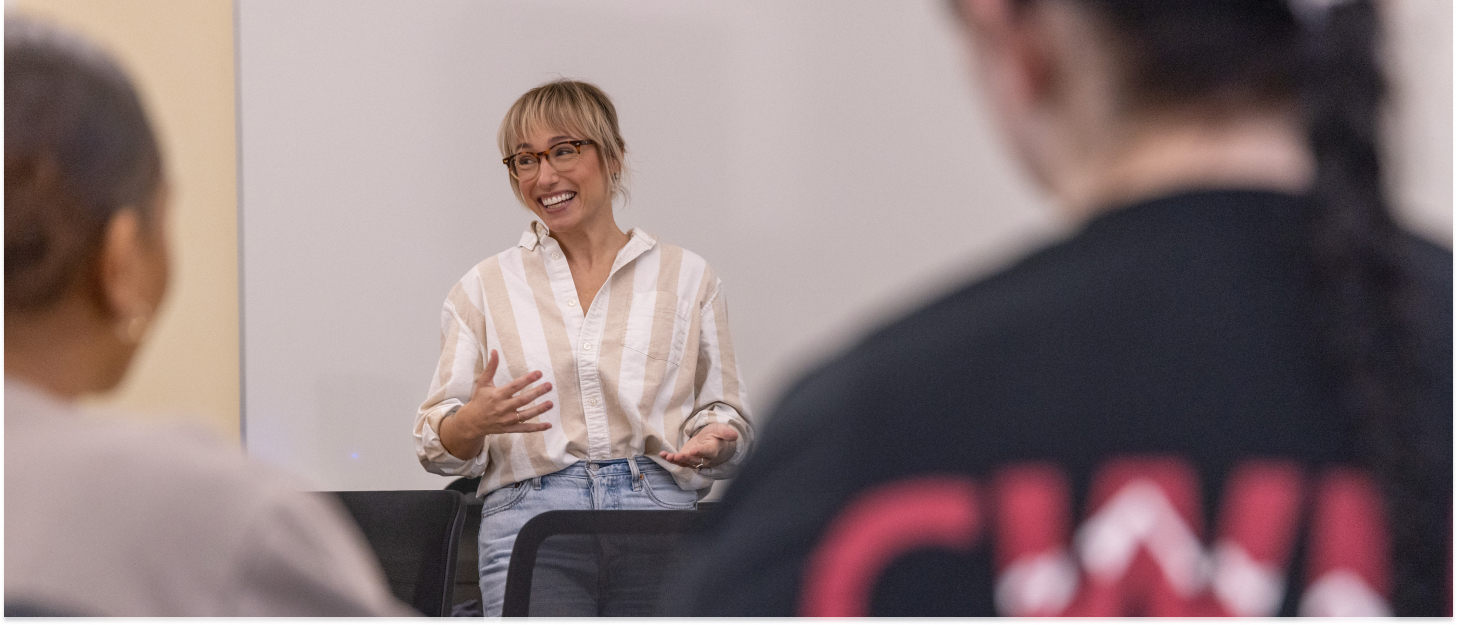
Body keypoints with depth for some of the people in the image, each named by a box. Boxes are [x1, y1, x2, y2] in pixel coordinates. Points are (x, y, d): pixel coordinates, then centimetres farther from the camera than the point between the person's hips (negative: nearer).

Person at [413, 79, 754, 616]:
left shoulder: (687, 277, 18)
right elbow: (437, 443, 13)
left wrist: (713, 440, -6)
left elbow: (726, 411, 18)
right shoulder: (484, 288, 18)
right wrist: (473, 423, -10)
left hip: (658, 510, 1)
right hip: (530, 507, -1)